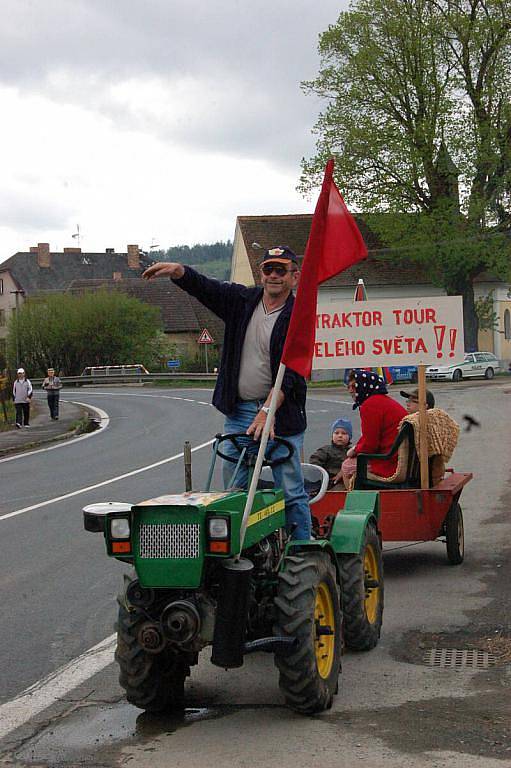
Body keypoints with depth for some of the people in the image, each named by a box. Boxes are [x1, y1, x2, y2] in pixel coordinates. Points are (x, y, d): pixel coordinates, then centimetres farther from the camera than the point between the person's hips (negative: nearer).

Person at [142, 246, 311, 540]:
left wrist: (267, 411, -26)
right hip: (239, 411, 5)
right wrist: (177, 270, -22)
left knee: (291, 491, -2)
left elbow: (290, 372, -16)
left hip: (282, 414, -4)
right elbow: (201, 286, 0)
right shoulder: (242, 301, 8)